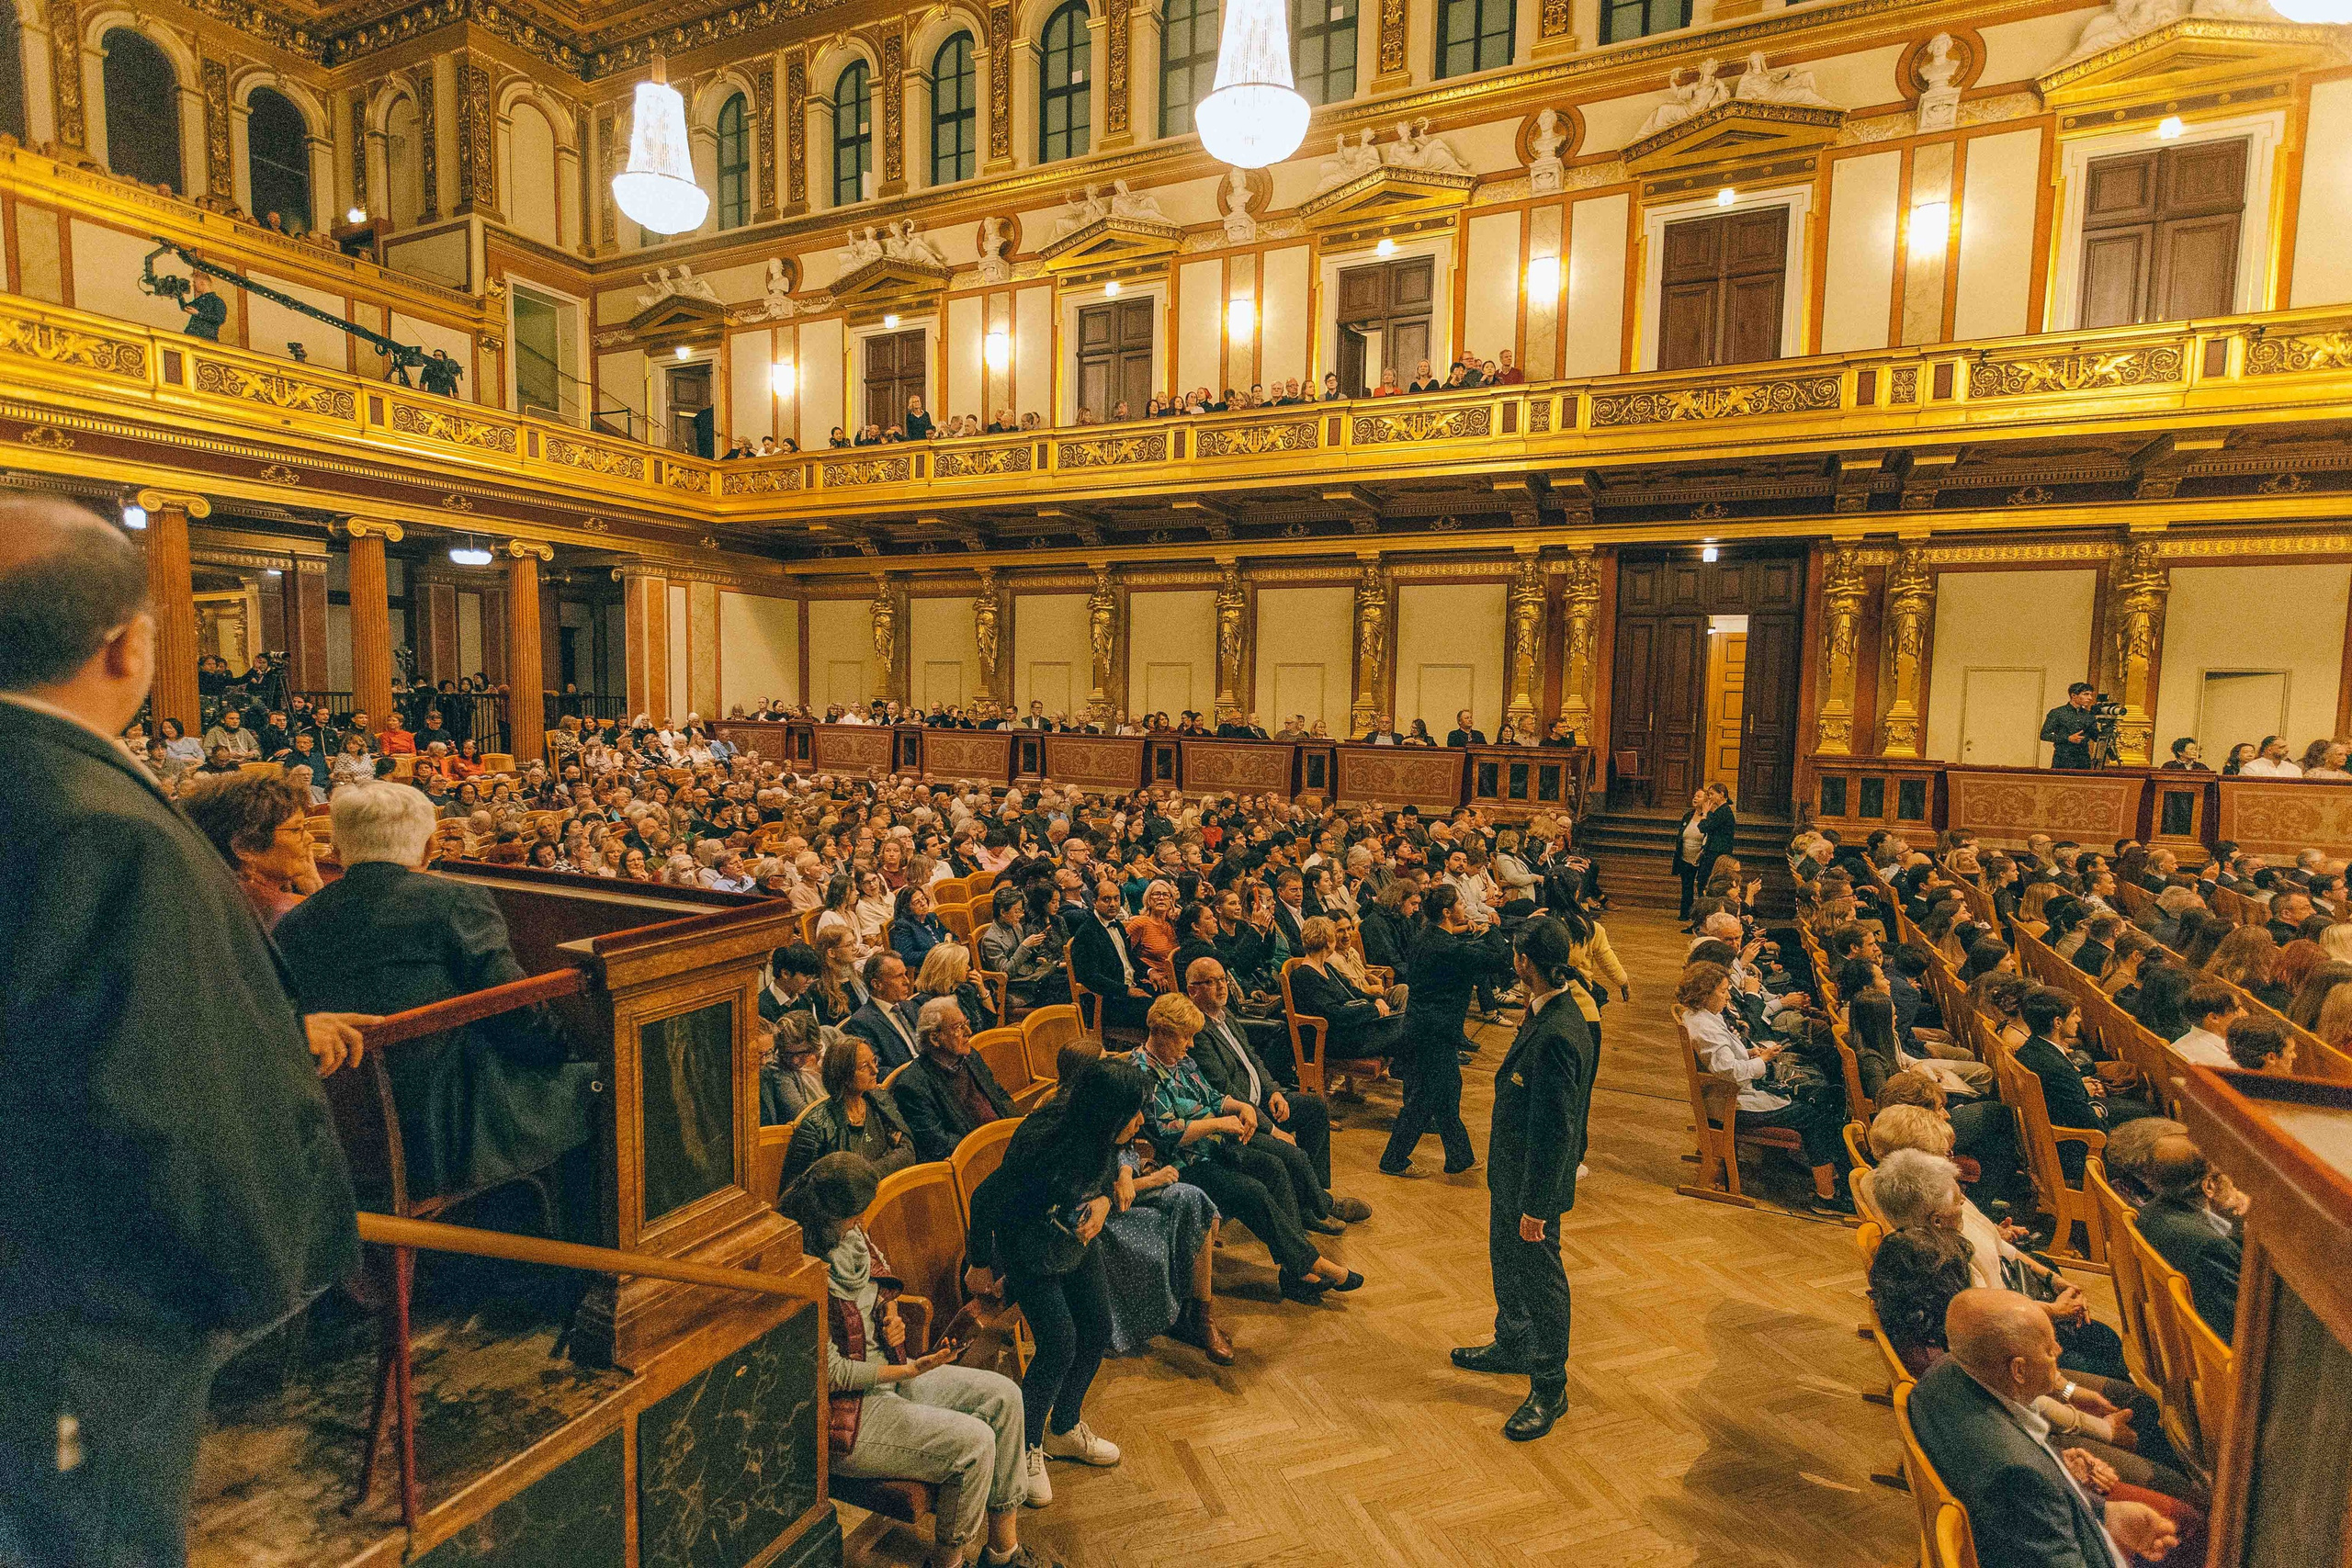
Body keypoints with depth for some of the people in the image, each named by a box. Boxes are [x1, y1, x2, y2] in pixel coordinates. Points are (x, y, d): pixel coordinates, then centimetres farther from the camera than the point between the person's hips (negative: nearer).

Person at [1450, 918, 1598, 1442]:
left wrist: (1536, 1205, -22)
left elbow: (1555, 1130, -27)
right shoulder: (1541, 1013, -1)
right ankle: (1512, 1346, 48)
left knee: (1541, 1278, 9)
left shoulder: (1557, 1034, -31)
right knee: (1506, 1261, 26)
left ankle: (1550, 1388, 28)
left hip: (1536, 1181, -9)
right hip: (1510, 1169, 9)